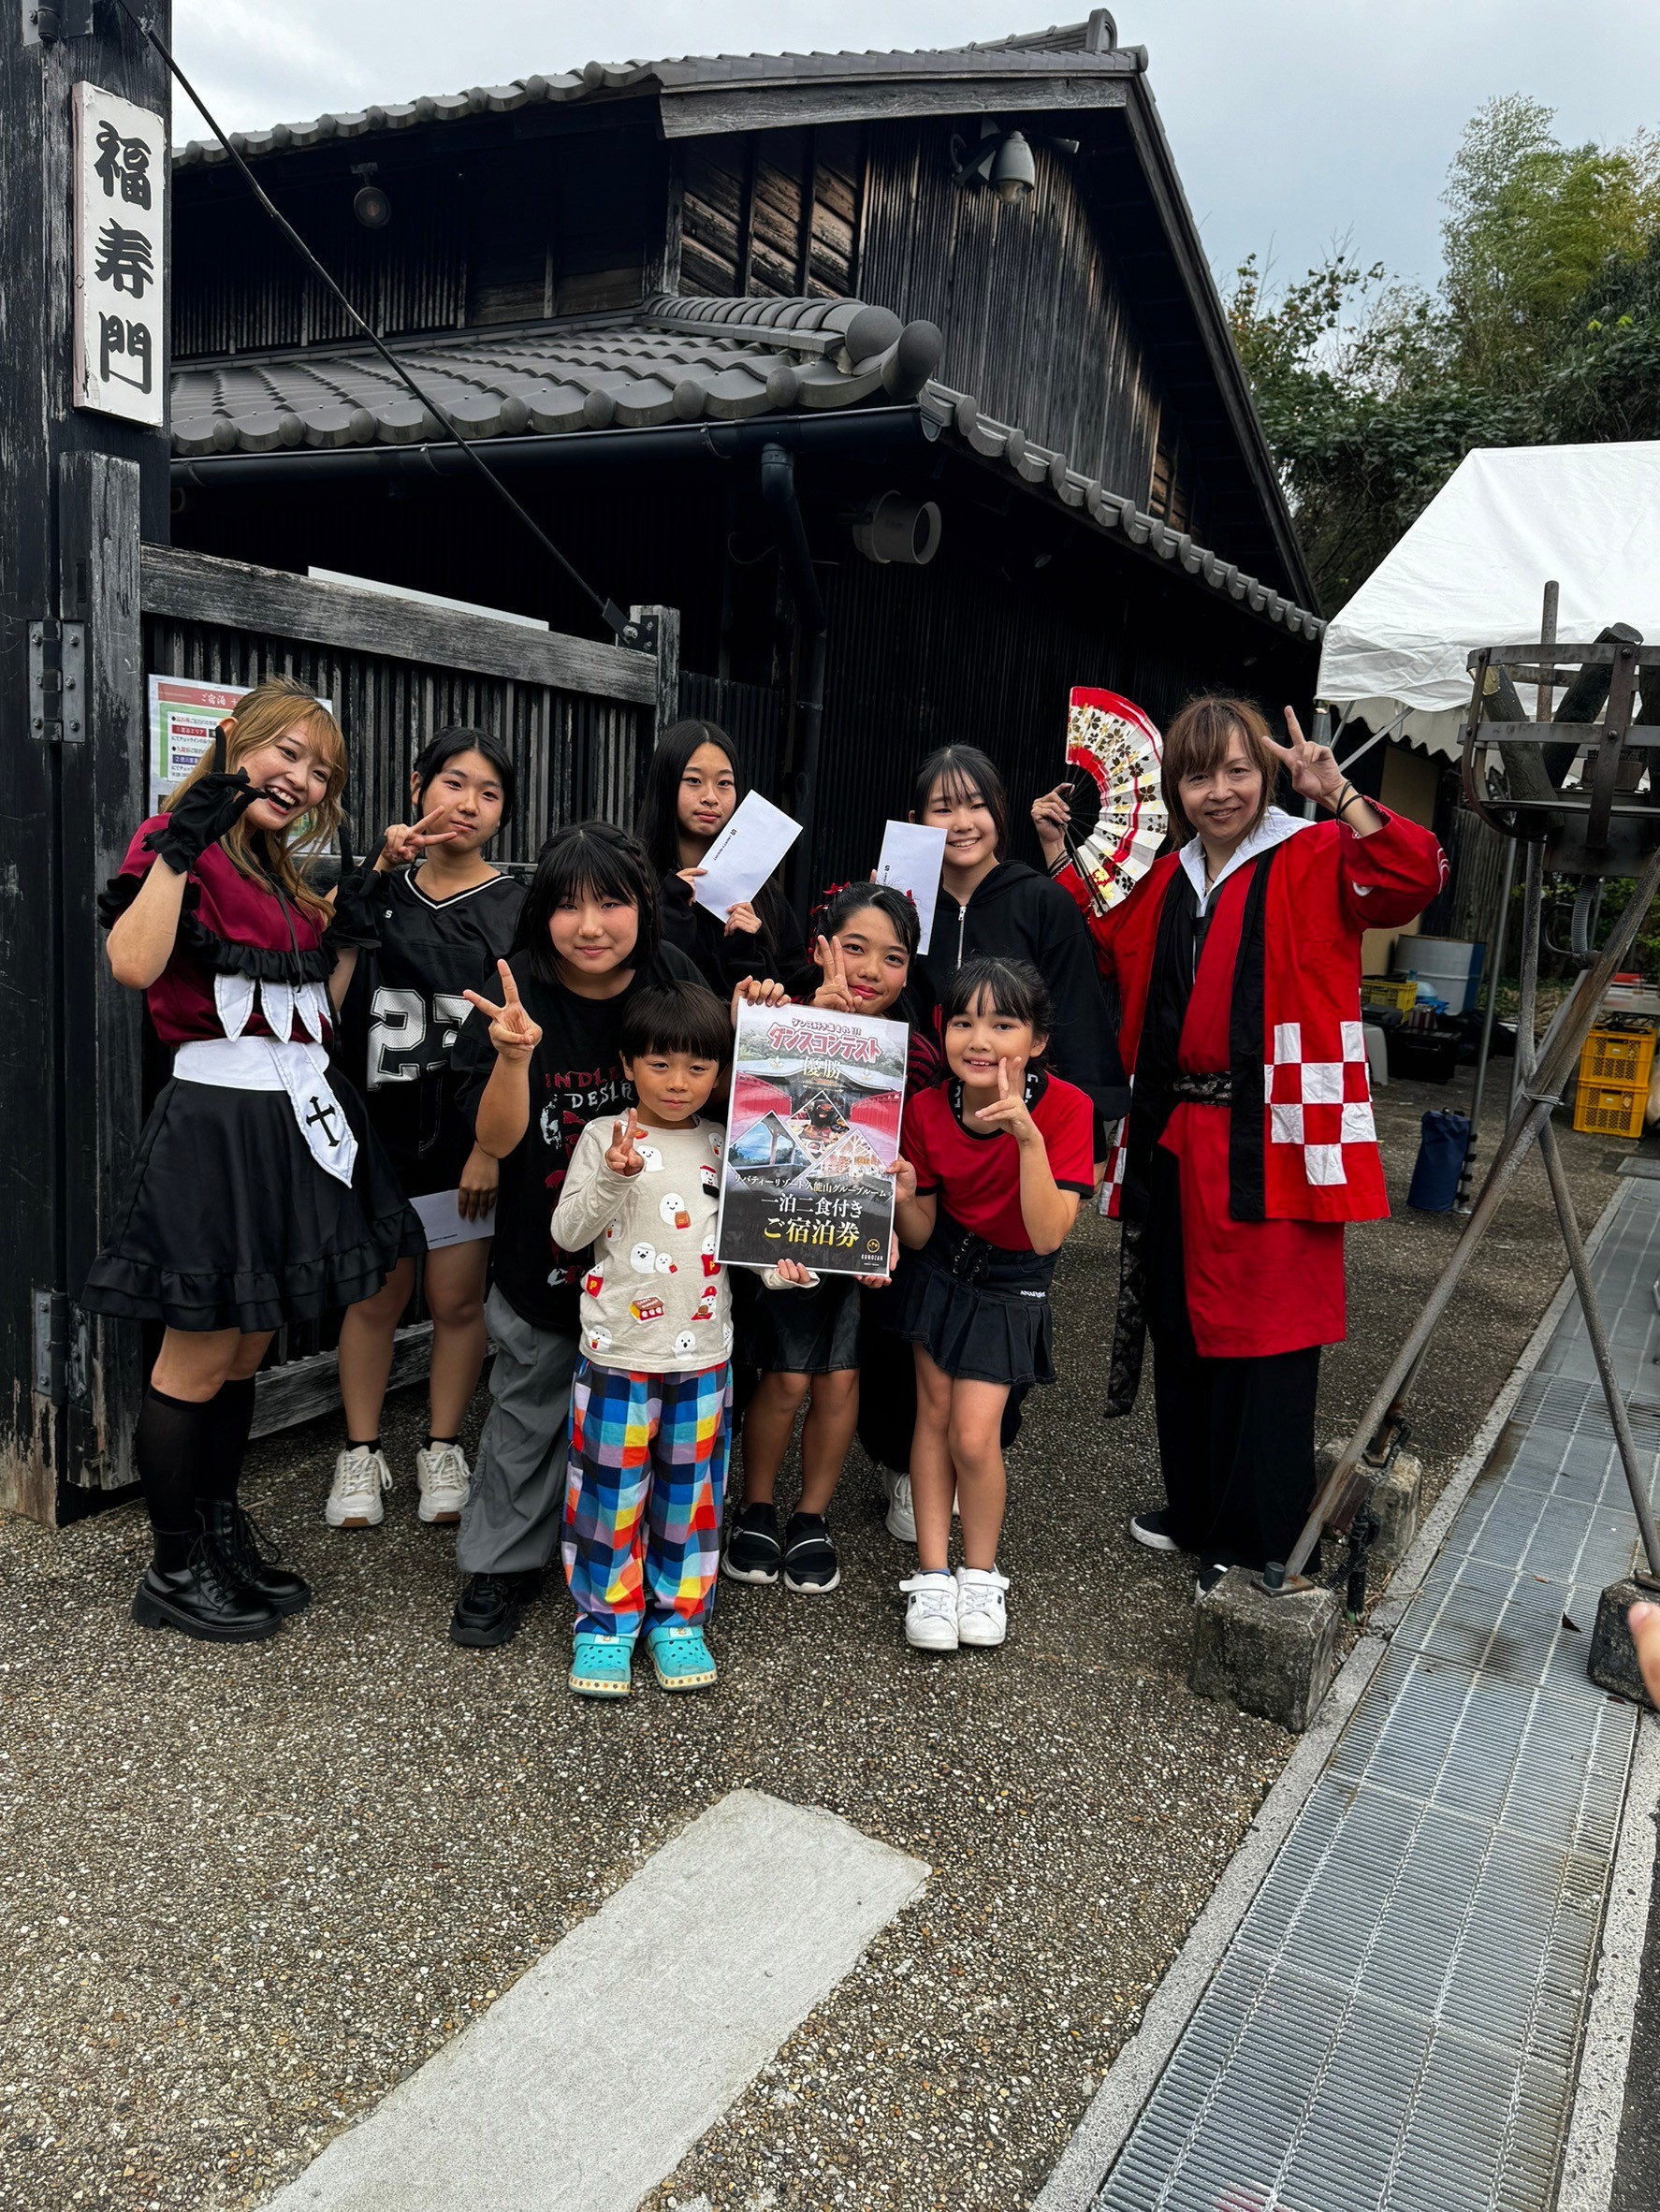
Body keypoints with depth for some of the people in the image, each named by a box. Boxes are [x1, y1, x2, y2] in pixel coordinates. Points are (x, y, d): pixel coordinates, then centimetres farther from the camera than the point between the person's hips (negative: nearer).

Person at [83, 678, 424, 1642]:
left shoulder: (289, 874, 17)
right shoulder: (175, 848, -6)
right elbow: (133, 965, -25)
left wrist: (348, 943, 6)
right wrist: (181, 844, -23)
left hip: (297, 1117, 8)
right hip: (219, 1119, -8)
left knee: (249, 1347, 16)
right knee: (201, 1356, 1)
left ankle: (223, 1530, 29)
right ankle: (175, 1570, 15)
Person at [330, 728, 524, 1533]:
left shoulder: (516, 907, -1)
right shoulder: (380, 891, 8)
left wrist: (493, 1145, -13)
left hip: (468, 1134, -2)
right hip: (378, 1127, 2)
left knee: (456, 1298, 6)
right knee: (375, 1293, 7)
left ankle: (442, 1451, 24)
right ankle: (361, 1454, 22)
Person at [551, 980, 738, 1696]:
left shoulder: (725, 1146, 5)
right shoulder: (604, 1137, -4)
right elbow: (567, 1232, -9)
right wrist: (614, 1178, -23)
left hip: (703, 1355, 3)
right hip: (618, 1352, -2)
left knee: (690, 1492, 12)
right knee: (610, 1492, 6)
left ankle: (677, 1616, 29)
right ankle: (604, 1621, 24)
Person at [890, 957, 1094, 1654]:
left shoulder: (1066, 1108, -25)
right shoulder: (929, 1109, -15)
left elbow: (1048, 1235, -32)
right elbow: (920, 1236, -7)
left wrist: (1027, 1136, -43)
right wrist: (903, 1196, -30)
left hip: (1011, 1287, -3)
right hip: (943, 1269, 3)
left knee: (974, 1436, -7)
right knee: (934, 1414, 6)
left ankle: (981, 1574, 18)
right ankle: (933, 1572, 21)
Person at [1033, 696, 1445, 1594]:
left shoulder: (1314, 860, -3)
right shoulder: (1164, 883, 16)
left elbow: (1412, 879, -18)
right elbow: (1103, 949, 29)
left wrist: (1339, 795, -27)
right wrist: (1061, 856, 19)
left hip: (1272, 1145, -7)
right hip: (1175, 1139, 7)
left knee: (1264, 1336, -2)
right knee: (1181, 1327, 16)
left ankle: (1257, 1546, 11)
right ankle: (1195, 1512, 33)